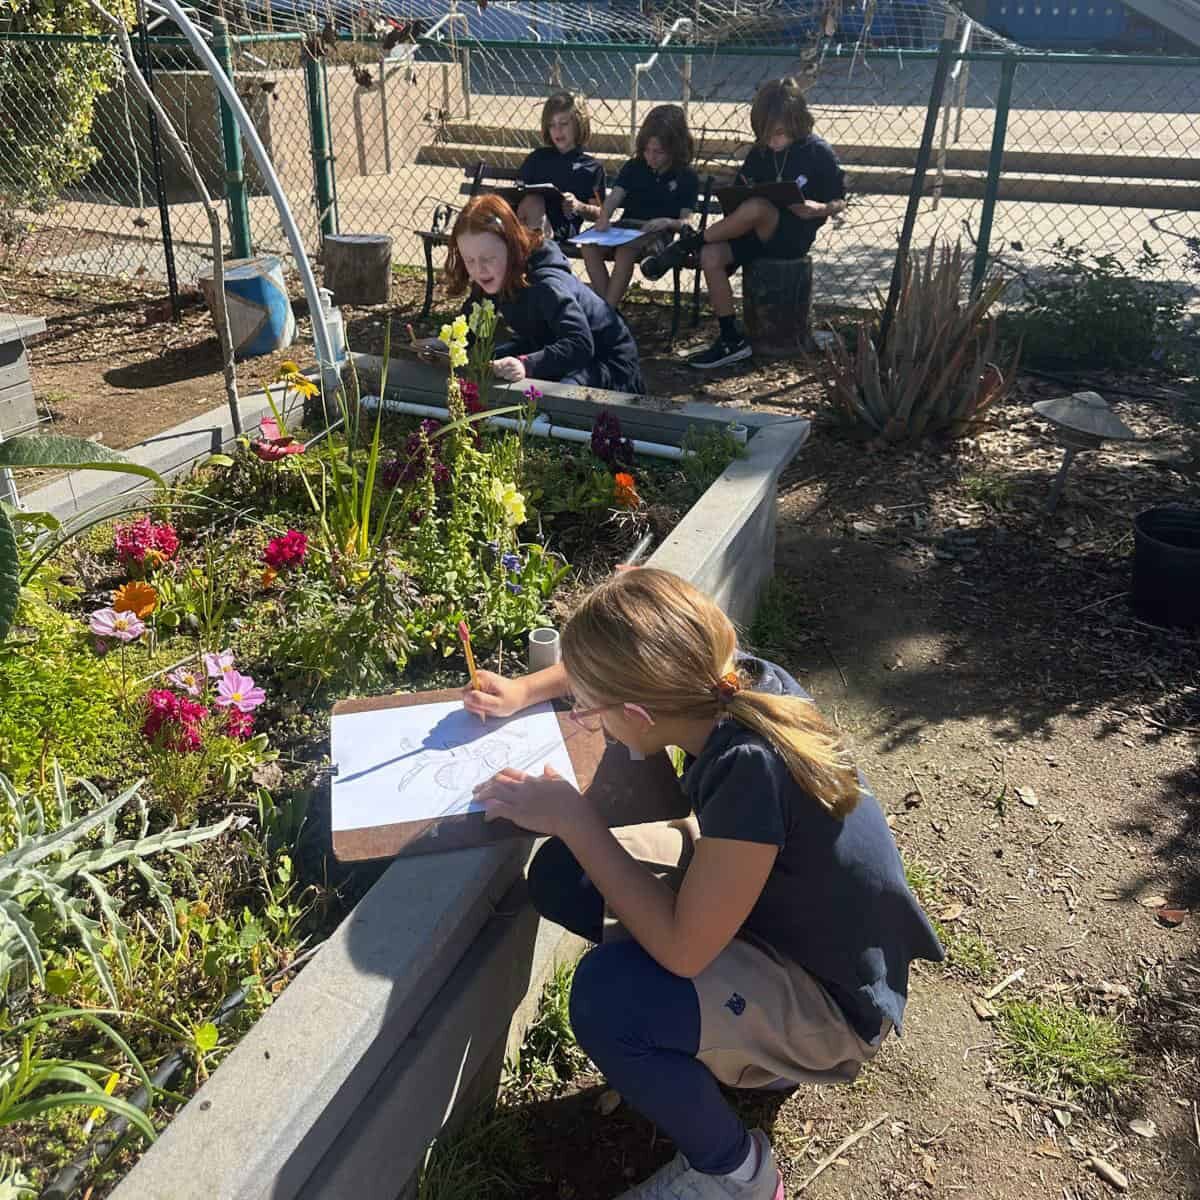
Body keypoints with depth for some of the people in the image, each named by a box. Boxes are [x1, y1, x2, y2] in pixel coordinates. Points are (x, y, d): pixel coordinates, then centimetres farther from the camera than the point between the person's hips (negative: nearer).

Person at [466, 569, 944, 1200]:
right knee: (560, 875, -2)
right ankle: (742, 1044, 15)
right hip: (777, 905, 8)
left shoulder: (751, 769, -38)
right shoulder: (733, 677, -17)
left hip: (829, 1000, -7)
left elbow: (681, 950, -31)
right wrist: (524, 689, -1)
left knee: (606, 996, -30)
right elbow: (628, 662, 6)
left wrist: (571, 816, -24)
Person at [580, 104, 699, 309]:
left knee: (625, 250, -37)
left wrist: (667, 222, -27)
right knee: (589, 245, -26)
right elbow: (615, 196, 3)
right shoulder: (634, 167, 14)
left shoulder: (686, 177, 3)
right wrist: (604, 218, -19)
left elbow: (686, 221, -4)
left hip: (657, 235, -4)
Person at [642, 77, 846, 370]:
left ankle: (687, 245, -17)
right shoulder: (760, 153, 7)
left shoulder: (818, 153, -5)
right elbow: (741, 193, 16)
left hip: (794, 235, -5)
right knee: (711, 256, -25)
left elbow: (839, 203, 1)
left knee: (755, 207, -37)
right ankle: (731, 340, -15)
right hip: (758, 232, 5)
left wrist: (817, 209, -21)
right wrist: (736, 197, -8)